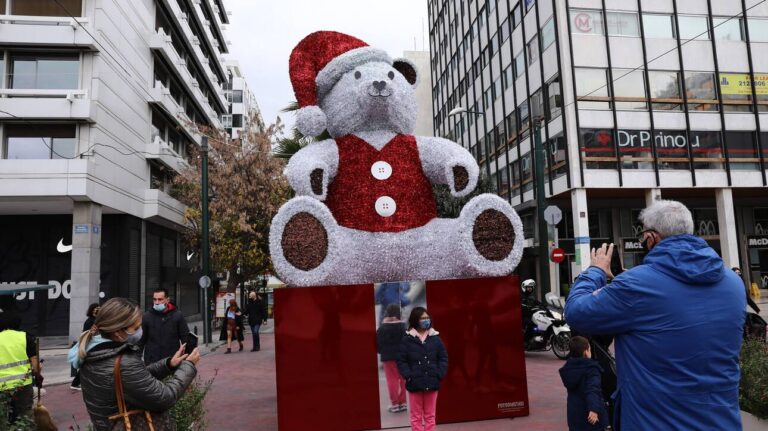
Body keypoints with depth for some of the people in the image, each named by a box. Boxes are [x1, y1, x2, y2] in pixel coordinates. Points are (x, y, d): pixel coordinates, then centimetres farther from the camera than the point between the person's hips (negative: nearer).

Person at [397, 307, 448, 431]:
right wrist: (408, 376, -14)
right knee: (416, 416, 8)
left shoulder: (435, 338, 3)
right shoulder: (407, 339, -3)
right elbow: (401, 361, -3)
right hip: (414, 384, -2)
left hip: (432, 383, 2)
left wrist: (439, 375, -6)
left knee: (430, 416, 12)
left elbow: (443, 358, 5)